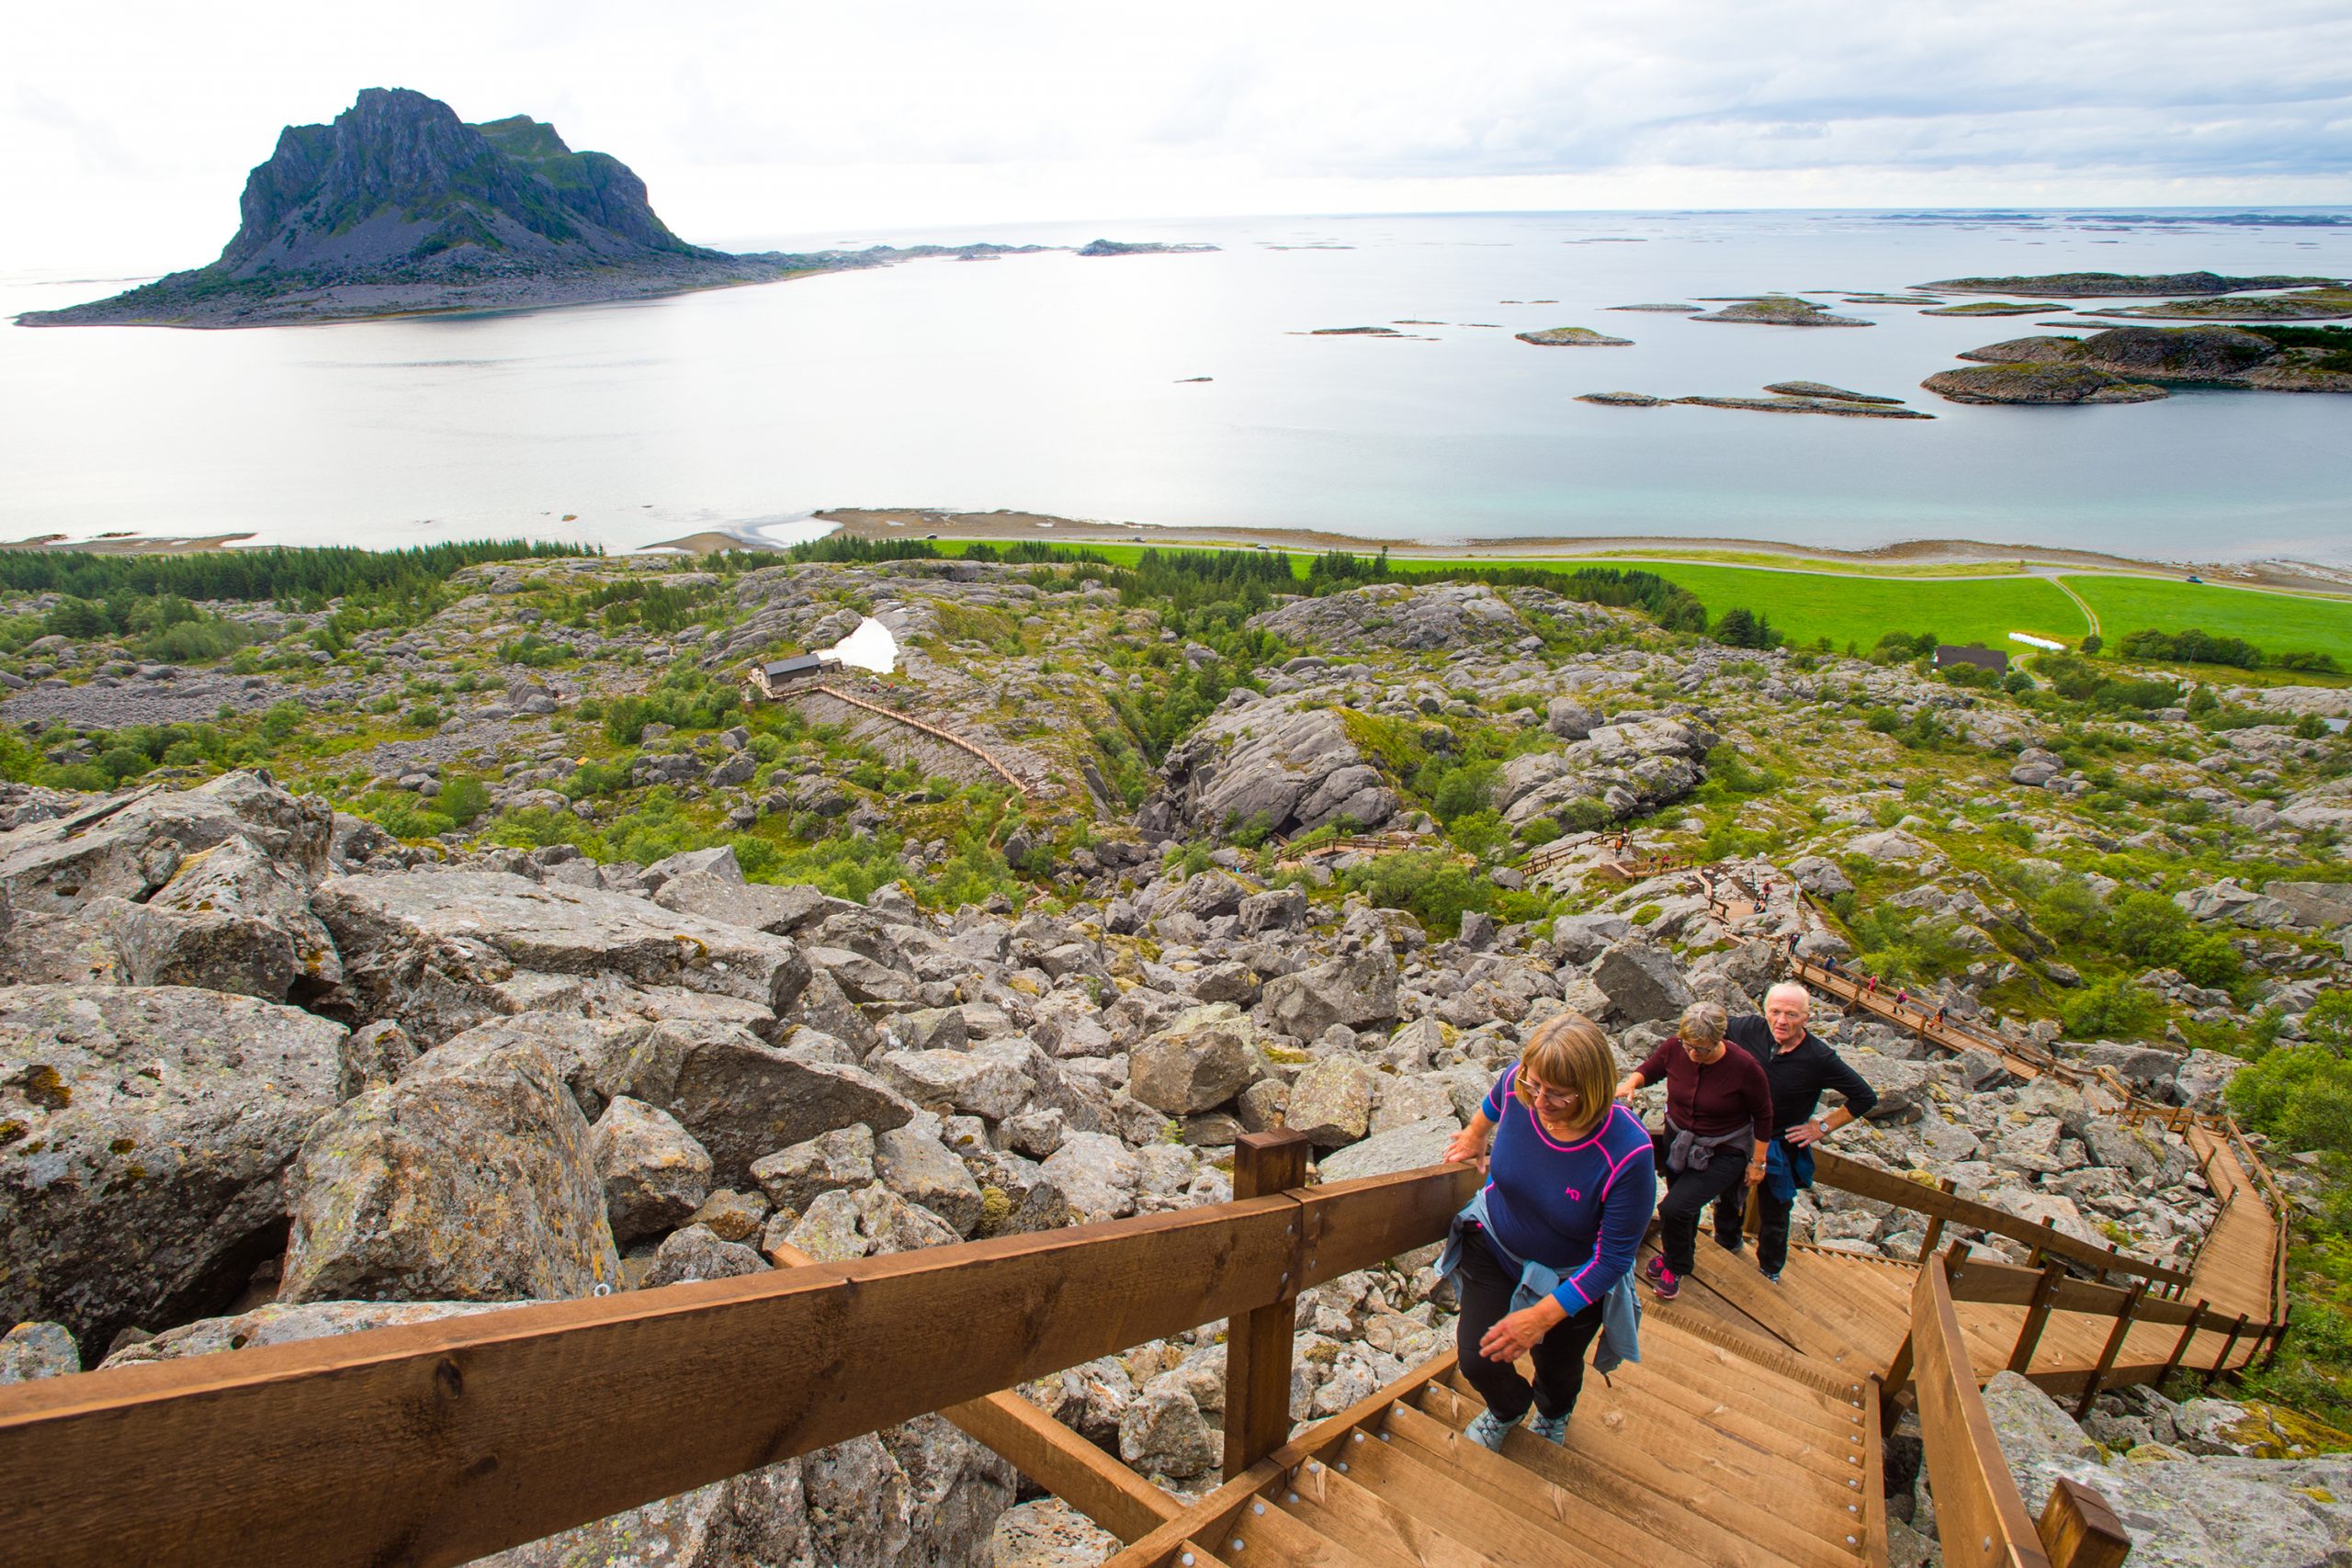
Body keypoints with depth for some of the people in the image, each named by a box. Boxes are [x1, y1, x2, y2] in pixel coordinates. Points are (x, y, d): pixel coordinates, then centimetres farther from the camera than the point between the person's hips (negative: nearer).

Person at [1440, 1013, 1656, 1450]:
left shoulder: (1627, 1153, -37)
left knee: (1556, 1369, 22)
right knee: (1478, 1362, 1)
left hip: (1569, 1278, -2)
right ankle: (1506, 1410, 40)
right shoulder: (1518, 1084, -27)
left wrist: (1542, 1316, -28)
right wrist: (1475, 1135, 20)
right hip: (1493, 1246, 2)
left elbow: (1613, 1259, -26)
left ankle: (1552, 1417, 62)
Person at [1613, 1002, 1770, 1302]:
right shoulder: (1675, 1049, -17)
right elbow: (1650, 1069, 3)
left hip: (1721, 1154, -4)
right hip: (1677, 1141, 4)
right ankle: (1676, 1251, 54)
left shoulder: (1745, 1067, -25)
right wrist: (1631, 1083, -20)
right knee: (1684, 1206, 22)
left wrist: (1758, 1162, -4)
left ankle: (1676, 1267, 14)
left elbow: (1763, 1117, -10)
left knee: (1675, 1208, -15)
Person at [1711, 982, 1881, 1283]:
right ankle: (1727, 1242, 55)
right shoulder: (1750, 1029, -20)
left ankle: (1770, 1270, 46)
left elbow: (1865, 1097, -14)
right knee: (1726, 1195, 25)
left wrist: (1823, 1127, -13)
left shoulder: (1820, 1059, -26)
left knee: (1774, 1215, 20)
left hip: (1780, 1147, -2)